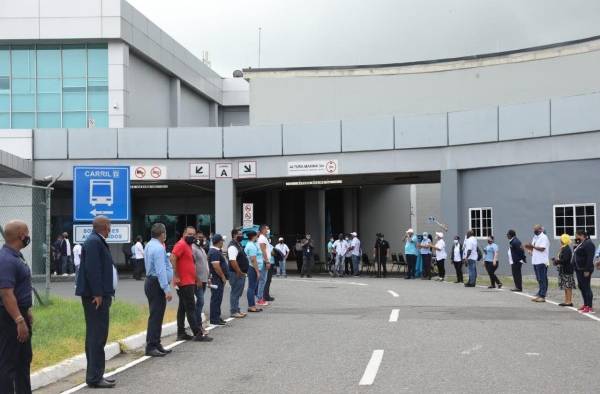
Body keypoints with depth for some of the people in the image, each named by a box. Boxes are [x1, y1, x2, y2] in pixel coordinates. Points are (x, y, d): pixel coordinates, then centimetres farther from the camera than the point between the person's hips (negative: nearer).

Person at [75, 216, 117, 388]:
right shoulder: (94, 242, -14)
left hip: (100, 295, 11)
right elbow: (92, 269, -21)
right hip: (96, 296, -11)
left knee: (96, 335, 14)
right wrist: (97, 294, -22)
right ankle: (94, 377, -5)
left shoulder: (97, 241, 17)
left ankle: (95, 374, 21)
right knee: (97, 336, -8)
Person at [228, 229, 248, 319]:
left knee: (238, 293, 15)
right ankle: (234, 311, 1)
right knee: (235, 293, -4)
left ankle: (237, 310, 22)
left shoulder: (238, 245, 15)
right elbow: (233, 261, -26)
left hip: (241, 273, 10)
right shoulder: (233, 247, -18)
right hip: (236, 274, -10)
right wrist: (239, 273, -22)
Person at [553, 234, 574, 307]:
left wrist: (557, 261, -14)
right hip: (563, 270, 10)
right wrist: (556, 260, 5)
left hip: (567, 270, -10)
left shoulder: (566, 249, -18)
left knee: (568, 287, -5)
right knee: (566, 287, 13)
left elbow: (565, 260, -24)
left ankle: (569, 301, -1)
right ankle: (567, 301, 19)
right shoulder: (563, 249, 14)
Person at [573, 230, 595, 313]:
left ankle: (590, 307, -7)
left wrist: (587, 270, -24)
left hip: (585, 270, -10)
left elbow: (590, 258, -21)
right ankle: (585, 304, 23)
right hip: (579, 269, 10)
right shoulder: (580, 244, 16)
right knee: (582, 287, 14)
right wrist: (576, 268, 15)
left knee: (586, 287, -9)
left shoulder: (588, 244, -14)